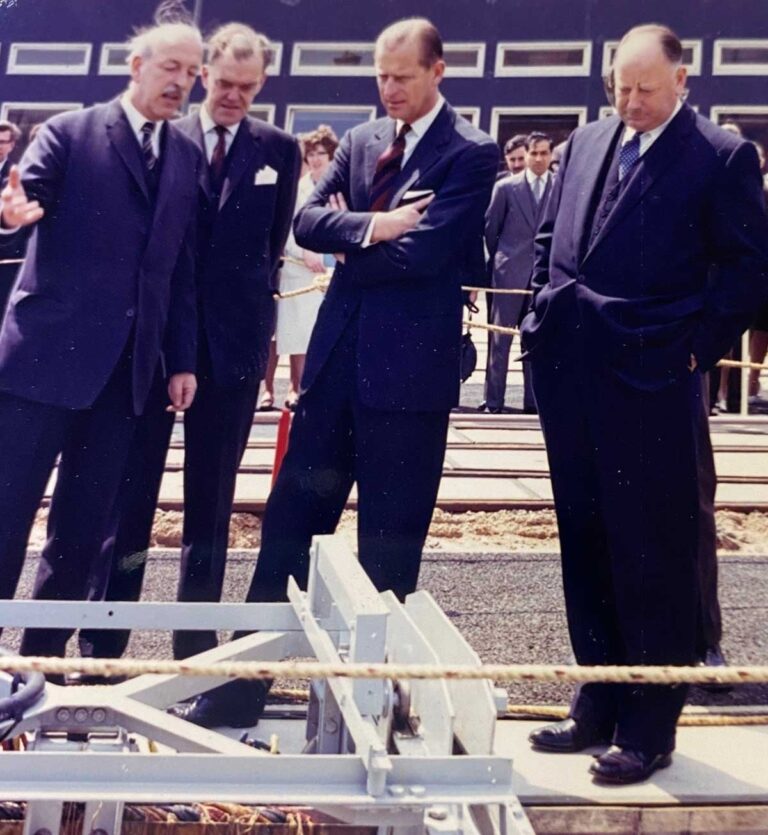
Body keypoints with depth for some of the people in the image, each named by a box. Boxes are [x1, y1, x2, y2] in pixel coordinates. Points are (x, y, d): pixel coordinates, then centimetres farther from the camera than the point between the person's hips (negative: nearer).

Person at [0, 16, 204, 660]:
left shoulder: (188, 157, 13)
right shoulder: (69, 133, 1)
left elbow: (183, 265, 13)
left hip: (129, 364, 5)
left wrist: (183, 359, 9)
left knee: (84, 523, 9)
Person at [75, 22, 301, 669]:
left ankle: (197, 643, 18)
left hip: (235, 337, 1)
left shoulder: (279, 149, 6)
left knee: (212, 498, 8)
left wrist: (249, 299, 10)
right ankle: (102, 640, 10)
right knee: (131, 488, 2)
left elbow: (273, 242, 12)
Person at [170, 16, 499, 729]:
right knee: (289, 517, 7)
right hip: (338, 351, 6)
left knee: (389, 539, 4)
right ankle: (243, 684, 16)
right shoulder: (359, 141, 14)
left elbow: (424, 248, -17)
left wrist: (349, 244, -3)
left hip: (409, 362, -6)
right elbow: (308, 222, 3)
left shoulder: (470, 153, -5)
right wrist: (371, 226, -14)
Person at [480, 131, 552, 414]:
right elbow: (490, 228, 7)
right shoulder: (505, 187, 2)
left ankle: (533, 400, 10)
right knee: (500, 338, 0)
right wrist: (500, 260, 8)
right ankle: (493, 400, 4)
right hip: (510, 273, -1)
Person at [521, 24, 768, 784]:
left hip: (651, 385, -6)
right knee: (586, 548, 12)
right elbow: (547, 239, 20)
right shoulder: (584, 145, 14)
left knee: (655, 558, 2)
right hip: (570, 379, 6)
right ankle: (598, 703, 26)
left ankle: (649, 727, 13)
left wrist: (695, 349, -9)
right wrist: (545, 321, 9)